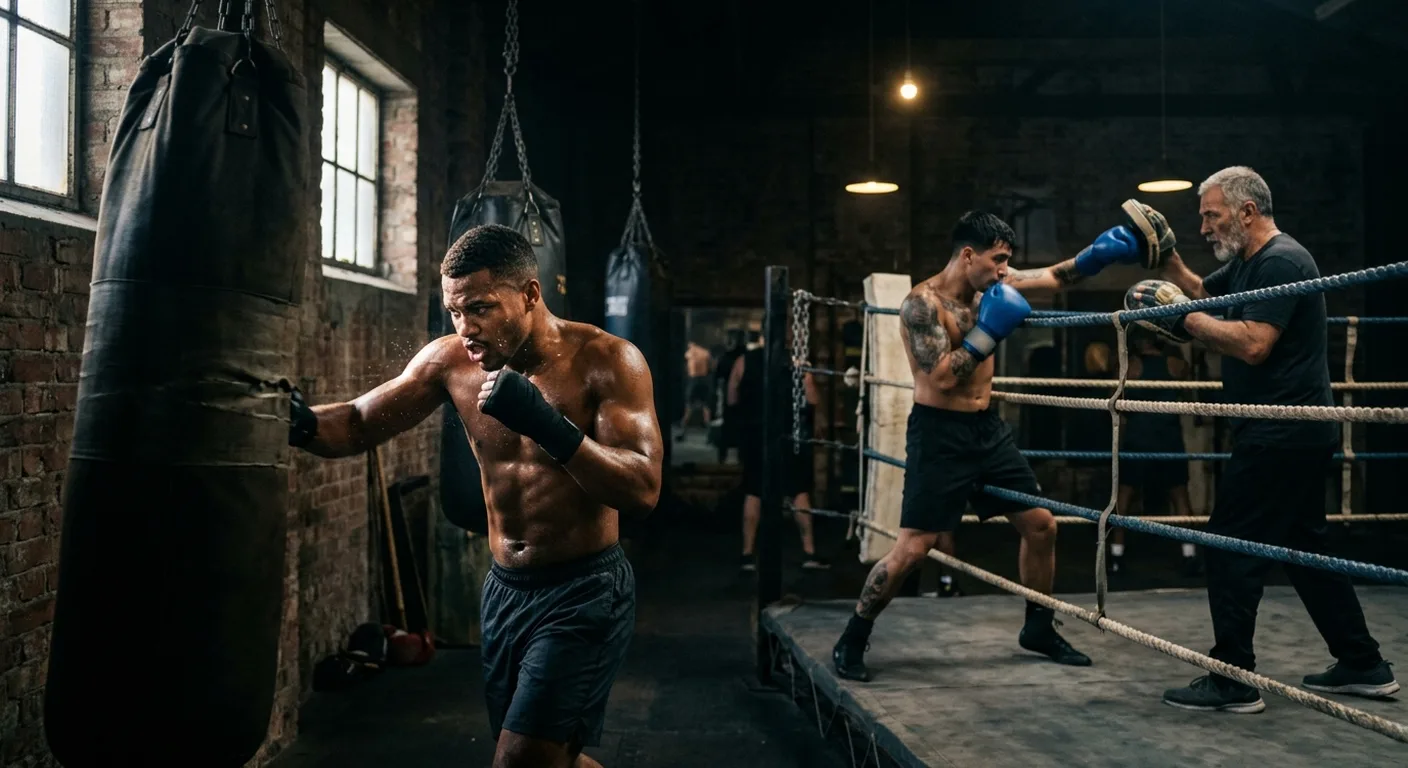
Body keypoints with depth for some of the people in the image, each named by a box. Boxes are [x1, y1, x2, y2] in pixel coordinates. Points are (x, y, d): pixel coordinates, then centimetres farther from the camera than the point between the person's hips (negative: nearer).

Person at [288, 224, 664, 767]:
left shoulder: (607, 360, -16)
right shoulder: (450, 361, -3)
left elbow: (643, 491, -23)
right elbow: (358, 425, 2)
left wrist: (548, 425, -35)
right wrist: (301, 422, -20)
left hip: (585, 592, -6)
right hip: (504, 589, 6)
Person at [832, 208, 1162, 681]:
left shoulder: (990, 285, 4)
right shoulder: (924, 303, -18)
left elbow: (1056, 277, 14)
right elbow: (943, 378, -26)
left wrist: (1100, 253, -2)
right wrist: (989, 330, -21)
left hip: (987, 428, 8)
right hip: (940, 434, -8)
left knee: (1041, 526, 10)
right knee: (912, 548, -9)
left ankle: (1038, 629, 29)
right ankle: (851, 640, 7)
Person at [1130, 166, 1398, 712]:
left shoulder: (1281, 261, -15)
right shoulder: (1246, 263, 15)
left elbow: (1252, 344, -25)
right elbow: (1201, 293, 21)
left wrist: (1181, 315, -20)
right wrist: (1166, 257, 6)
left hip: (1280, 436, -11)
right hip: (1298, 435, 11)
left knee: (1231, 549, -6)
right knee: (1305, 546, 17)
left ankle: (1233, 681, 0)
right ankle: (1364, 666, 26)